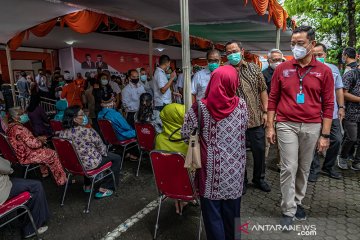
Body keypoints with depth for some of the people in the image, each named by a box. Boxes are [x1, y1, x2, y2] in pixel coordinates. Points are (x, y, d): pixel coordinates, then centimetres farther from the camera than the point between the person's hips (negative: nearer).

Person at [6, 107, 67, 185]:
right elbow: (32, 144, -30)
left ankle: (45, 173, 36)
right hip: (26, 157, -10)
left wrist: (38, 139, 5)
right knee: (52, 154, -4)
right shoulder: (19, 129, -28)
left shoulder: (10, 127, 5)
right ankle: (61, 180, 4)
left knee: (43, 150, 28)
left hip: (20, 154, 10)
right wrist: (41, 141, -9)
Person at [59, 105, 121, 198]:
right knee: (116, 158, 12)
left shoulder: (62, 133, -8)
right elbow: (101, 147, -14)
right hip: (89, 164, -7)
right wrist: (105, 152, 8)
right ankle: (104, 189, 16)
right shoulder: (87, 131, -28)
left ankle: (87, 185, 40)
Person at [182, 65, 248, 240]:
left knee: (212, 212, 14)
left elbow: (185, 134, -6)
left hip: (211, 169, -2)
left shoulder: (200, 107, -12)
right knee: (231, 212, 21)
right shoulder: (241, 105, -7)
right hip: (234, 169, 3)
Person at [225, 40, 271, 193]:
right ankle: (241, 181, 31)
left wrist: (265, 112, 1)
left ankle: (259, 179, 36)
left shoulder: (254, 69, 6)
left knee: (260, 150, 13)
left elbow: (262, 90, 6)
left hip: (256, 119, 2)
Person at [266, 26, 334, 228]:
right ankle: (288, 210, 12)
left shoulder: (324, 71, 2)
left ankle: (298, 202, 32)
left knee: (304, 168, 13)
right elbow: (273, 99, 4)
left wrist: (325, 135, -2)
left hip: (312, 127, 1)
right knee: (289, 168, -1)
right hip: (287, 125, -1)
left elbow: (328, 105, 2)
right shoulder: (282, 69, 2)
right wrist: (270, 126, -1)